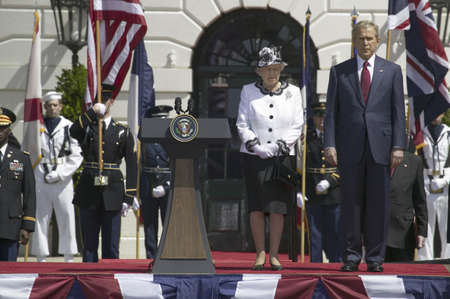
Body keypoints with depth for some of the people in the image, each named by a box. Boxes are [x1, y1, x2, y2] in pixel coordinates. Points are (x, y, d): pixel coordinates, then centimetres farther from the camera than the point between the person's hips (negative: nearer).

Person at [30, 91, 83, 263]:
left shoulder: (69, 127, 3)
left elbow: (76, 157, 1)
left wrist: (59, 174, -9)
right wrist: (40, 175, -5)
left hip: (63, 180, -1)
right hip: (40, 181, 1)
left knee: (67, 218, -1)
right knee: (40, 218, 1)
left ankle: (69, 258, 5)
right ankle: (41, 258, 5)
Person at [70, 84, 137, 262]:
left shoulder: (122, 132, 7)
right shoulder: (86, 128, 7)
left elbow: (132, 167, 4)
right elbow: (73, 132, -19)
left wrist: (128, 199, -3)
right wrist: (93, 112, -27)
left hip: (112, 195, 0)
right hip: (88, 195, 0)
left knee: (111, 246, 1)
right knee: (89, 245, 4)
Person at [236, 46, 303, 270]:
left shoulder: (292, 92, 10)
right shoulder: (248, 92, 9)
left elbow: (297, 126, 5)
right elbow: (242, 124, 4)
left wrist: (278, 146, -9)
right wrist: (257, 147, -11)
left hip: (283, 157, 0)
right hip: (254, 157, 0)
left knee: (278, 207, -5)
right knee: (256, 207, -5)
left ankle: (274, 255, 0)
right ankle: (260, 254, 2)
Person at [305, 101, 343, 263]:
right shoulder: (306, 138, 6)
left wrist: (329, 182, -14)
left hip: (335, 195, 0)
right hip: (312, 196, 1)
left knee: (335, 236, 2)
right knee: (315, 236, 2)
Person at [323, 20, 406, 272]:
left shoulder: (392, 71, 9)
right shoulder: (339, 72, 9)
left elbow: (398, 112, 6)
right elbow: (332, 112, 6)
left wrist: (398, 146, -3)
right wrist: (330, 145, -4)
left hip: (380, 147, 0)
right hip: (350, 147, 0)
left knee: (378, 204, 0)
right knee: (351, 203, 1)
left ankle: (375, 257, 6)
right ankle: (352, 256, 8)